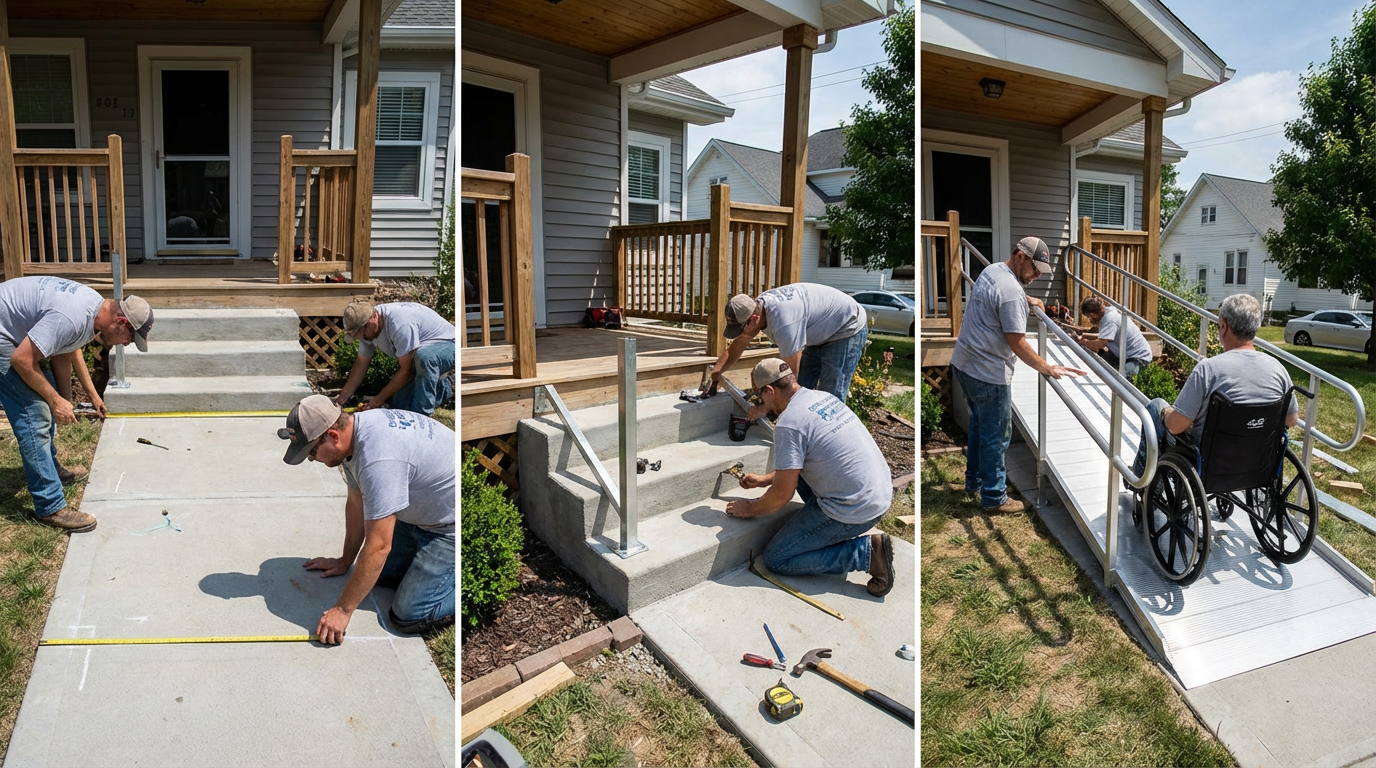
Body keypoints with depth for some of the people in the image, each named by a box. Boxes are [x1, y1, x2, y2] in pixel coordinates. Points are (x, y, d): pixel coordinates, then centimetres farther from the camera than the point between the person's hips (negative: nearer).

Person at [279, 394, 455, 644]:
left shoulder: (378, 460, -33)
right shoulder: (354, 429, -3)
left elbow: (378, 547, -28)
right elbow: (356, 503, 11)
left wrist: (343, 611, -18)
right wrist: (345, 561, 21)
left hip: (450, 526, -9)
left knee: (409, 617, -10)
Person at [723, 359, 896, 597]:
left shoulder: (788, 423, -18)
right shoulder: (824, 397, 10)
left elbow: (782, 494, -12)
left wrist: (750, 509, 6)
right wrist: (765, 479, 29)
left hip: (854, 511, -9)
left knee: (776, 559, 3)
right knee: (798, 468, 26)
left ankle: (868, 552, -4)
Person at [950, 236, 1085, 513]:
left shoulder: (992, 270, 7)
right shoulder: (1012, 292, -24)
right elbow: (1017, 343, -23)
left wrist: (1027, 300, 24)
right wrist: (1047, 369, -18)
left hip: (963, 364, 10)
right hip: (988, 375, -10)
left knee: (979, 425, 23)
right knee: (996, 437, 3)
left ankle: (974, 480, 36)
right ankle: (994, 498, 14)